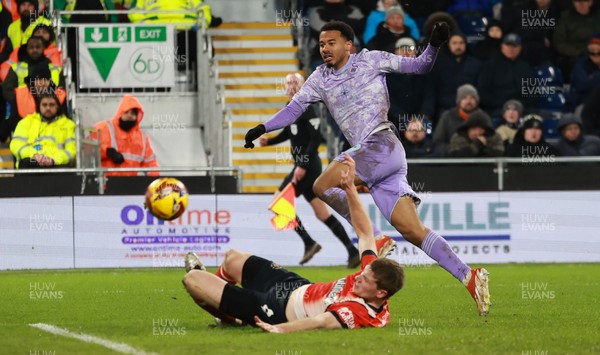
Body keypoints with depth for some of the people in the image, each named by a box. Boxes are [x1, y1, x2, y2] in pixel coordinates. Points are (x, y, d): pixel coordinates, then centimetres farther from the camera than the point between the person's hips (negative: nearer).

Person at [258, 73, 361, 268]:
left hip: (308, 166, -9)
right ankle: (353, 252, 6)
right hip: (303, 165, 9)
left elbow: (316, 139, -18)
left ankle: (309, 243, -5)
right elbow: (287, 133, 28)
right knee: (322, 213, 7)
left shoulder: (306, 108, -12)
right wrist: (268, 141, 10)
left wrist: (303, 166, -22)